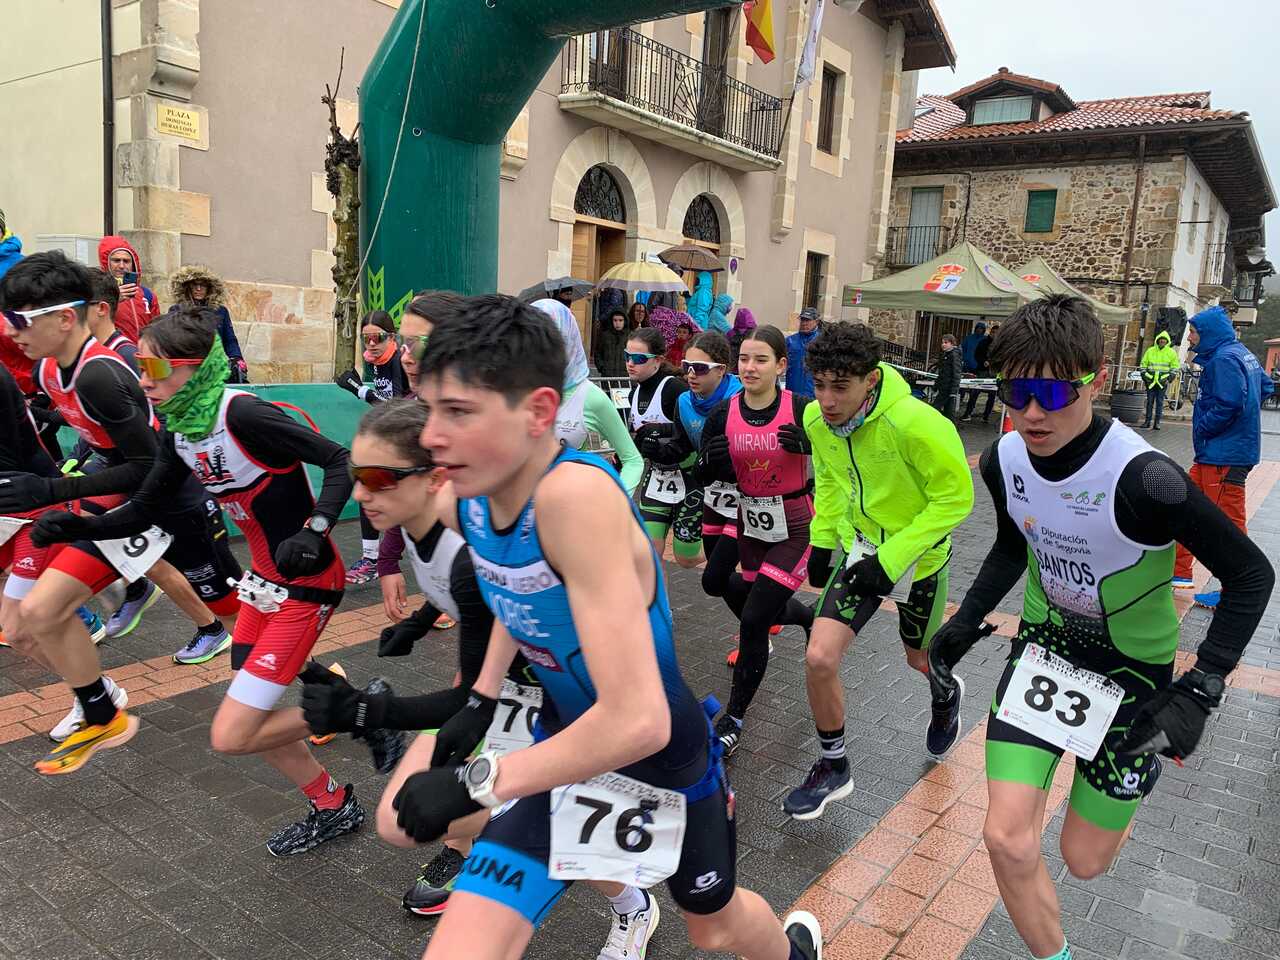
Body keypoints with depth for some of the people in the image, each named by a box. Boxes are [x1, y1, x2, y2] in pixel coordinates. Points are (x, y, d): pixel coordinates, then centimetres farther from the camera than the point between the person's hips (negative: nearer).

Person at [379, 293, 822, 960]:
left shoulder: (578, 494, -36)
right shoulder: (461, 502, -13)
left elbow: (638, 721, -38)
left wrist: (474, 784, -28)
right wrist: (481, 702, 6)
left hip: (666, 755, -4)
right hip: (566, 743, 5)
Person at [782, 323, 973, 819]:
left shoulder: (915, 423, -32)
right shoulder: (816, 419, -12)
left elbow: (956, 496, -22)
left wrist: (891, 559, -25)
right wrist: (822, 541, 4)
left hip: (918, 557, -3)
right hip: (859, 549, 4)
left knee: (920, 660, 20)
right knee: (819, 658, -10)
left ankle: (946, 698, 60)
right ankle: (833, 769, 14)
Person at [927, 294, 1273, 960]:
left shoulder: (1144, 479, -31)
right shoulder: (1004, 461, -13)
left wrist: (1201, 690, -24)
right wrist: (964, 623, 0)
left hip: (1133, 669, -3)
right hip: (1044, 647, 4)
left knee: (1084, 861, 12)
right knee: (1007, 840, -6)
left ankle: (1135, 766, 45)